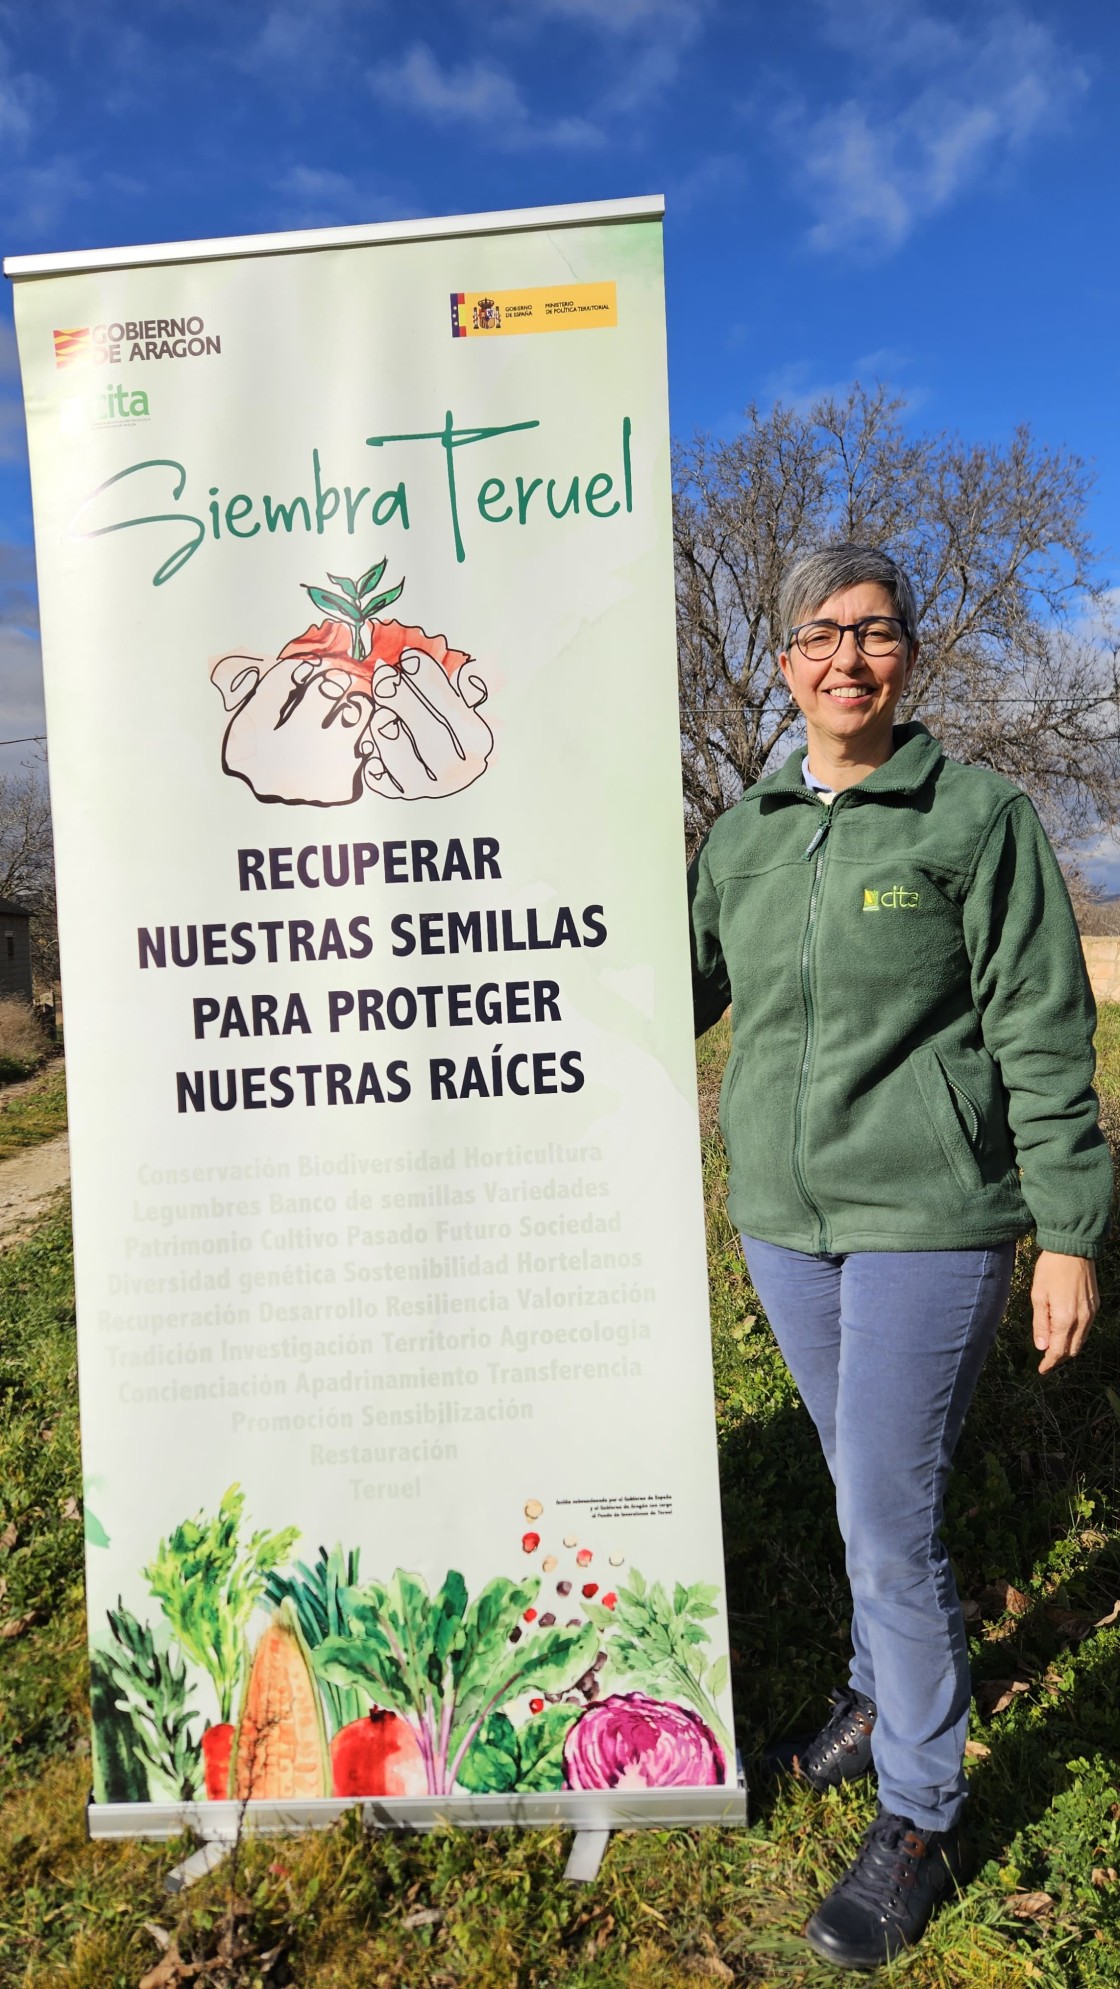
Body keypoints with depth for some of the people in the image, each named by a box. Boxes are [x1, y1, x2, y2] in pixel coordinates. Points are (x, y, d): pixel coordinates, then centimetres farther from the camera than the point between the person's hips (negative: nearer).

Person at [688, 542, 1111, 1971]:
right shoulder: (741, 836, 7)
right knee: (863, 1481, 20)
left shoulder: (975, 814, -6)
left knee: (888, 1515, -1)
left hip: (928, 1219, -4)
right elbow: (676, 991, 15)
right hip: (783, 1217, 5)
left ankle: (919, 1819, 21)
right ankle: (888, 1682, 45)